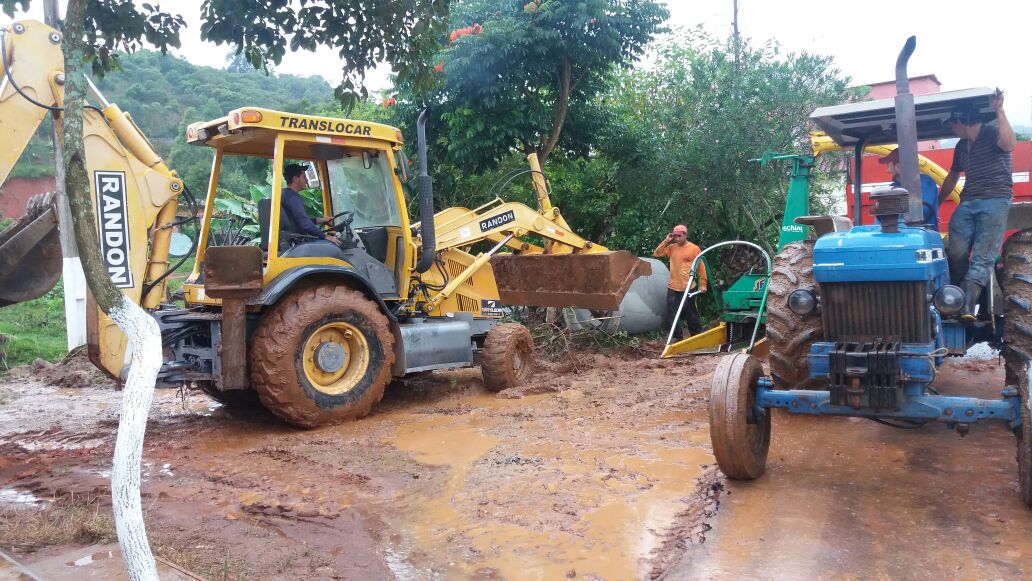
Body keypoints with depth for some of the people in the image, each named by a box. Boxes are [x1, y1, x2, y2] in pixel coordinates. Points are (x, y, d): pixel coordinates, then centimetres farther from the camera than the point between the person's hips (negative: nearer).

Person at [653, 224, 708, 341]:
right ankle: (677, 337, 15)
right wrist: (666, 241, -2)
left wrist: (702, 284, -6)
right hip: (672, 288, 5)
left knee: (691, 314, 5)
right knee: (672, 314, 6)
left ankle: (698, 335, 18)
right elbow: (656, 254, 6)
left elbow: (701, 267, -4)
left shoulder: (694, 249, -5)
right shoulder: (672, 247, 8)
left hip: (688, 288, -4)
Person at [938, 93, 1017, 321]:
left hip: (995, 202, -6)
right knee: (956, 254, -7)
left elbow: (1009, 144, -27)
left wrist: (999, 111, -26)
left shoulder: (992, 134, -2)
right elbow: (952, 177, 31)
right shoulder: (961, 146, 19)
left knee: (983, 257, -15)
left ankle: (966, 308, -26)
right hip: (967, 203, 7)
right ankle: (958, 300, 4)